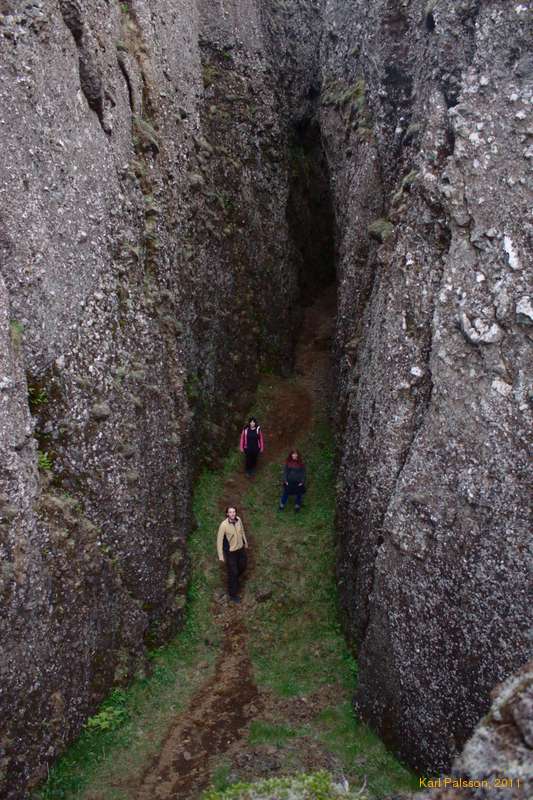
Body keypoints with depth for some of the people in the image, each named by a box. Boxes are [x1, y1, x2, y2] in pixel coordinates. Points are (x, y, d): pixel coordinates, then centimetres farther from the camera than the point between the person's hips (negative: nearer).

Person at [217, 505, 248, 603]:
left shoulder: (238, 520, -14)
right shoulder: (223, 525, -30)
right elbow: (219, 540, -19)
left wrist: (245, 542, 20)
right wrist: (220, 555, -15)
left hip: (241, 548, 6)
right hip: (230, 551, -6)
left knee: (242, 566, 25)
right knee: (233, 572, 6)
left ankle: (233, 579, 57)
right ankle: (233, 595, 26)